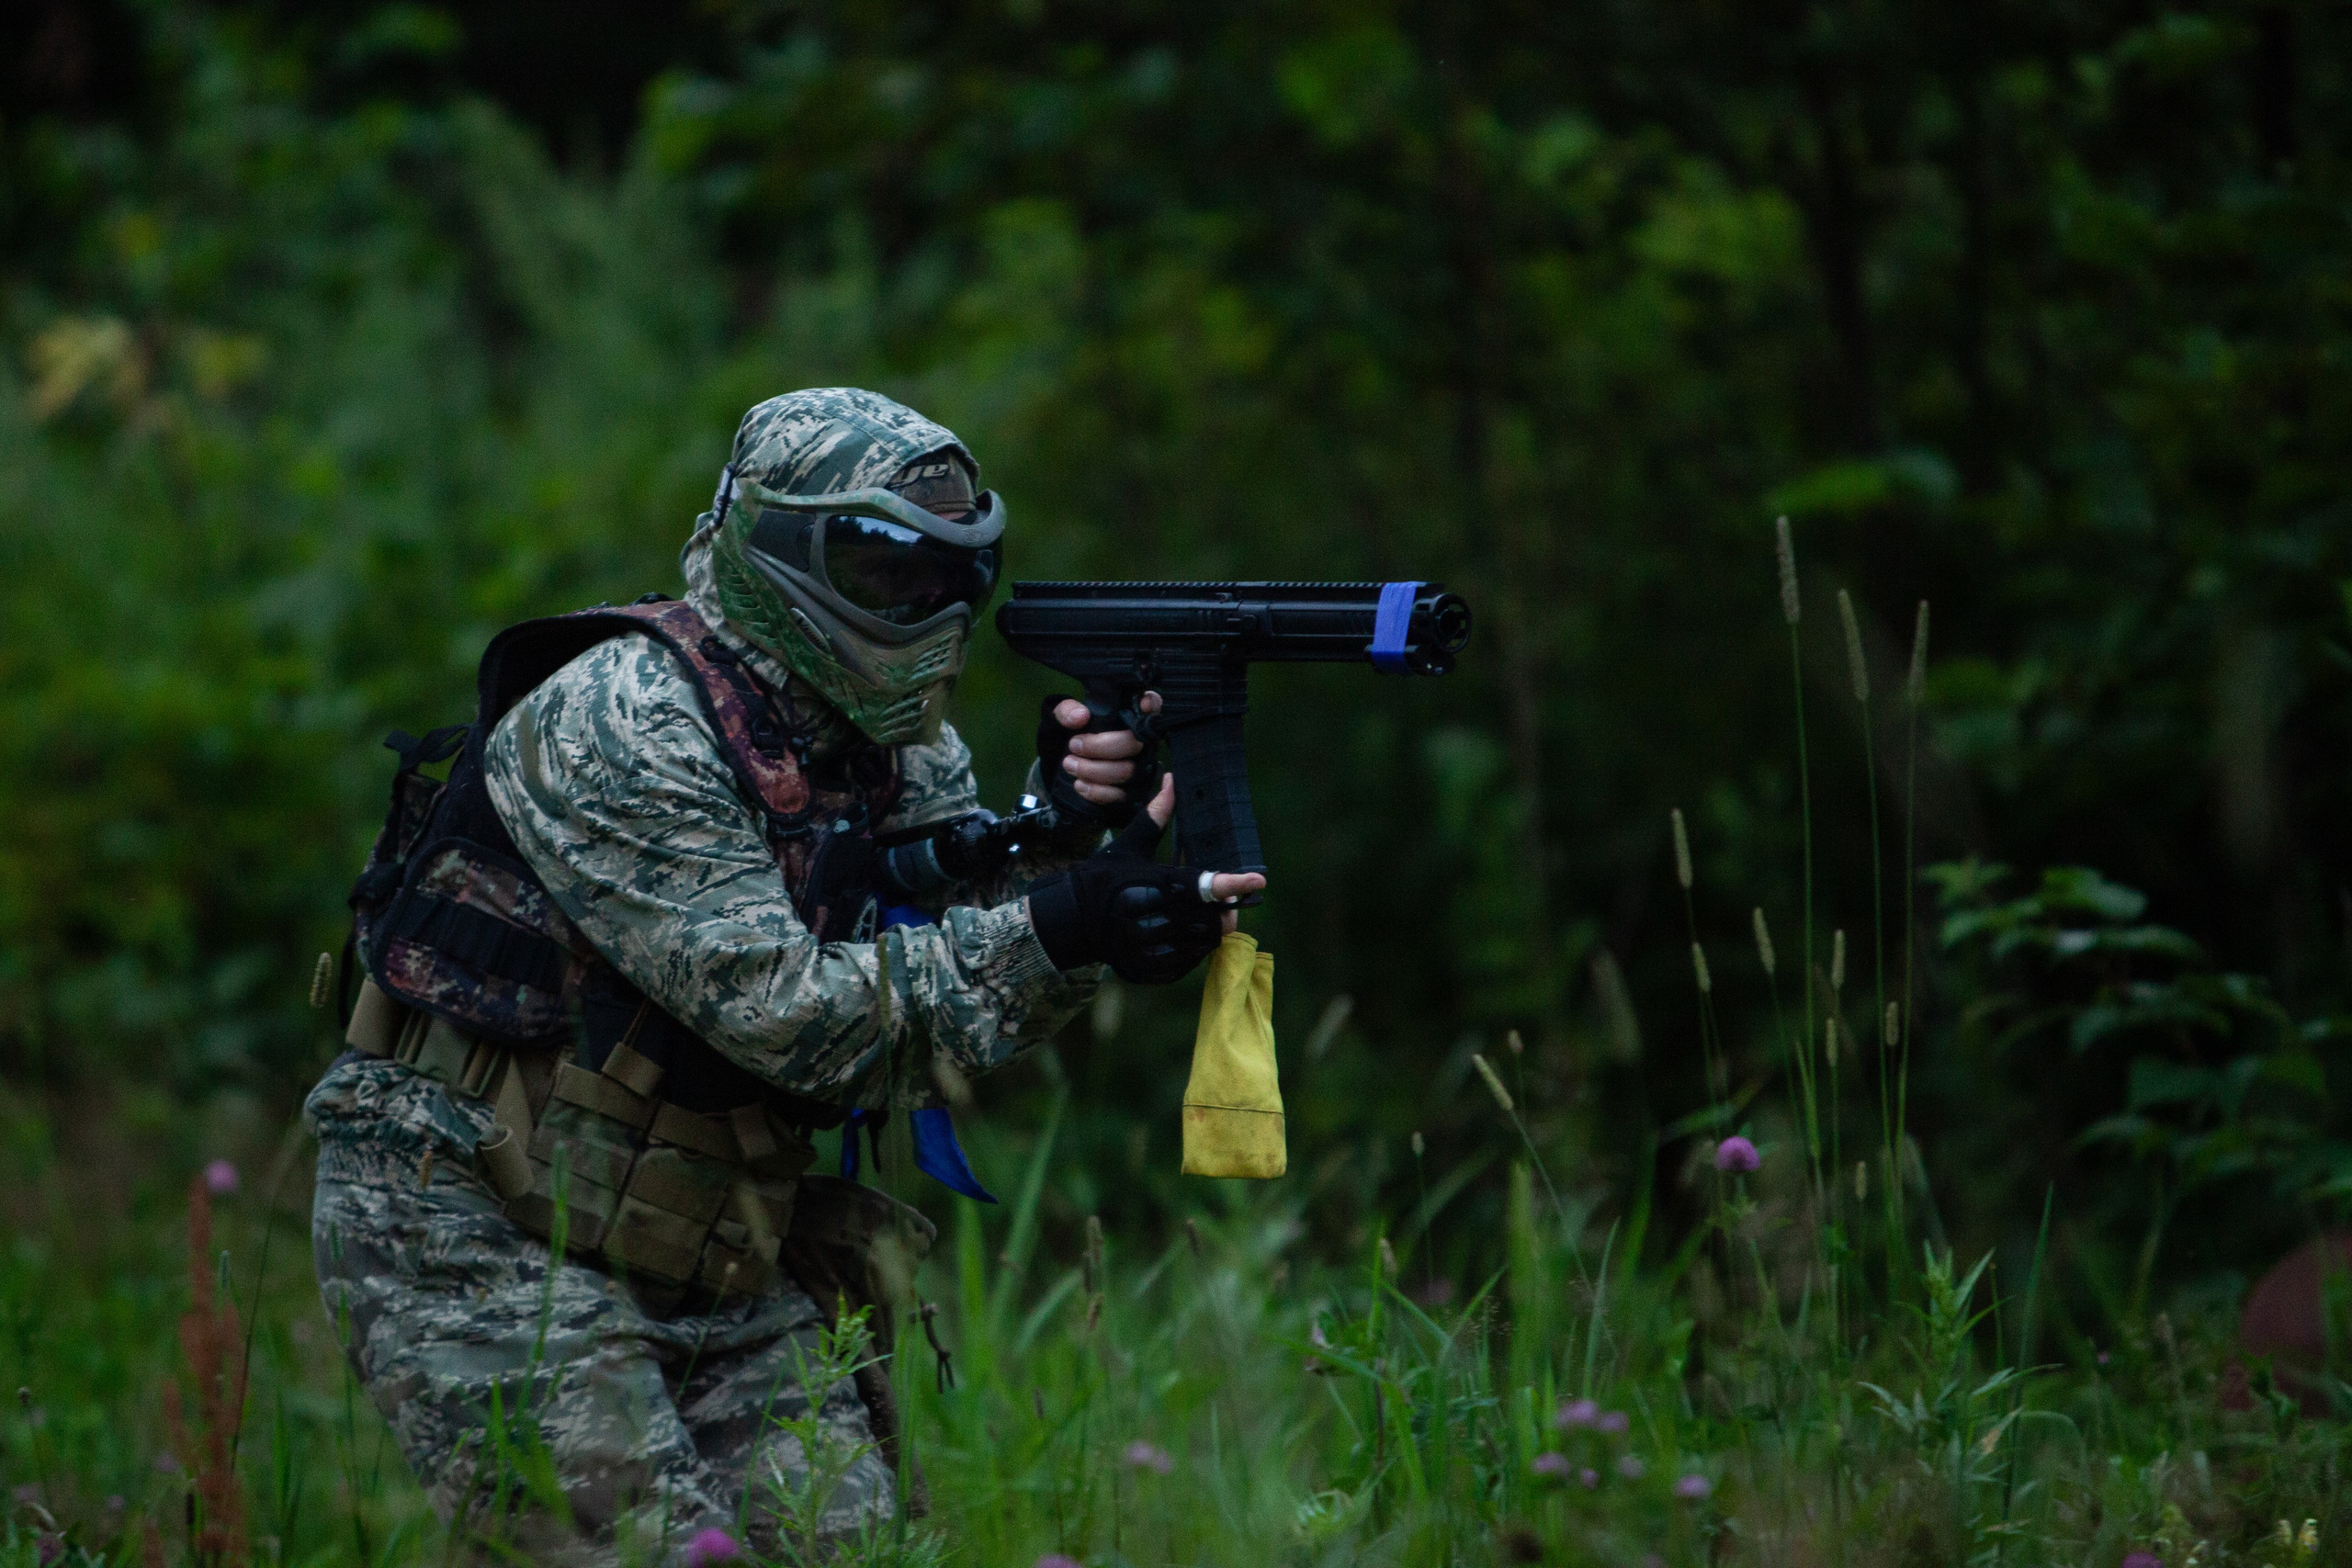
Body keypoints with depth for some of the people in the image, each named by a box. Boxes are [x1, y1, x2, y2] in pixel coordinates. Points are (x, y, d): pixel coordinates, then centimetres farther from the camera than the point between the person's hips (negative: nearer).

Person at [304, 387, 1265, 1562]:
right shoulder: (624, 722, -20)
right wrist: (1049, 932, -32)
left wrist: (1059, 835, -19)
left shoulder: (901, 747, 5)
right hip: (473, 1240, -8)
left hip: (708, 1271, 8)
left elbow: (967, 987, -2)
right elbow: (780, 1014, -26)